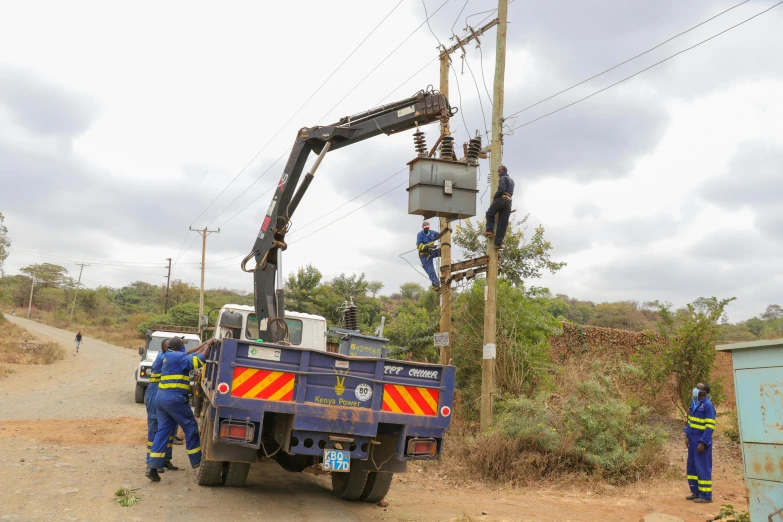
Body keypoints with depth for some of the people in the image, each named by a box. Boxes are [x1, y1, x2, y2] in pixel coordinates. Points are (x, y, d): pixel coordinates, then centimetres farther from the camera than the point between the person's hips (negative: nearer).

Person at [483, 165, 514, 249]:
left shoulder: (503, 178, 2)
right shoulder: (512, 181, 29)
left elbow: (501, 189, -14)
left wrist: (494, 197, -4)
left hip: (501, 199, -7)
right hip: (509, 201, 7)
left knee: (489, 214, 14)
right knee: (503, 222, 1)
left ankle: (490, 231, -2)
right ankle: (498, 242, -4)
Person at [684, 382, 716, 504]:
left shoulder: (708, 405, -16)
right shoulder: (694, 402, 8)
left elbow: (710, 426, -17)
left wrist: (703, 443, -20)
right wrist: (687, 436, 12)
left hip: (702, 441, -8)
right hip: (693, 440, 8)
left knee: (703, 467, -3)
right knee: (692, 466, 13)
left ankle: (706, 496, 5)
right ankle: (696, 492, 22)